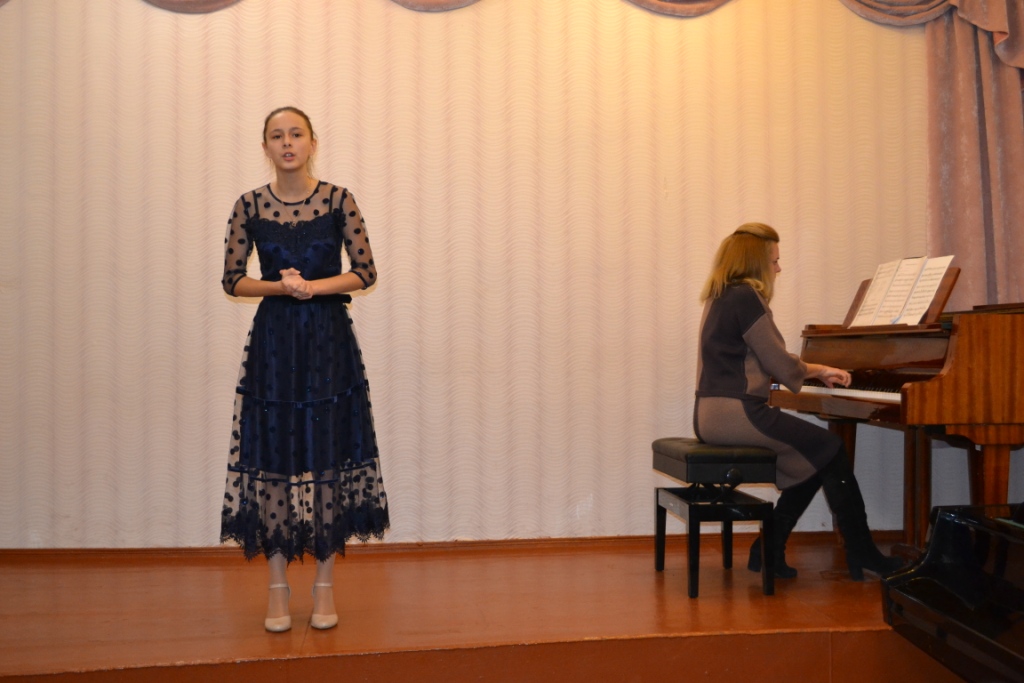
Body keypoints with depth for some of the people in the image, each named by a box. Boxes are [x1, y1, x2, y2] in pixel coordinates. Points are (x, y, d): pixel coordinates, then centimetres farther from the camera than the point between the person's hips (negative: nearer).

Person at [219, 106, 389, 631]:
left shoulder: (338, 200, 0)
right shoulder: (250, 206, 3)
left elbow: (366, 271, 0)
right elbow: (232, 280, 5)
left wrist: (314, 286, -13)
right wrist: (281, 286, -12)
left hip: (329, 338, 0)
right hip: (272, 339, 1)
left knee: (329, 454, 2)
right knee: (273, 454, 2)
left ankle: (325, 585, 14)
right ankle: (277, 586, 15)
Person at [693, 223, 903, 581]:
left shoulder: (721, 297, 17)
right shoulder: (745, 297, -13)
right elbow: (779, 364, -12)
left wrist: (816, 371, 22)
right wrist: (818, 369, 9)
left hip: (713, 414, 10)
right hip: (736, 413, -10)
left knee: (813, 458, 13)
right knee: (829, 449, 0)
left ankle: (768, 550, 13)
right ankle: (862, 553, 11)